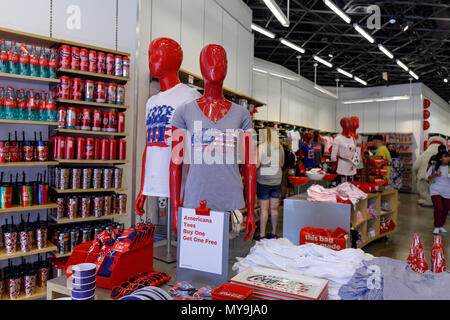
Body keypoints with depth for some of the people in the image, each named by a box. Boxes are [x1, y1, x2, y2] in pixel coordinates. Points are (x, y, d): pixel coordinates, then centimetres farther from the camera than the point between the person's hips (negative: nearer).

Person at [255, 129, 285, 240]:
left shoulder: (261, 146, -11)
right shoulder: (280, 147, 4)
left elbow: (256, 164, -16)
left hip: (263, 181, -4)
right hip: (277, 181, 4)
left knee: (264, 209, 2)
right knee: (274, 208, 11)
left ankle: (262, 235, 9)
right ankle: (273, 233, 21)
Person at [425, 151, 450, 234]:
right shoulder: (434, 167, 0)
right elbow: (427, 177, 3)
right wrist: (435, 175, -15)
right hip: (436, 191, -2)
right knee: (438, 208, -14)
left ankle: (441, 226, 28)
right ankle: (436, 227, 1)